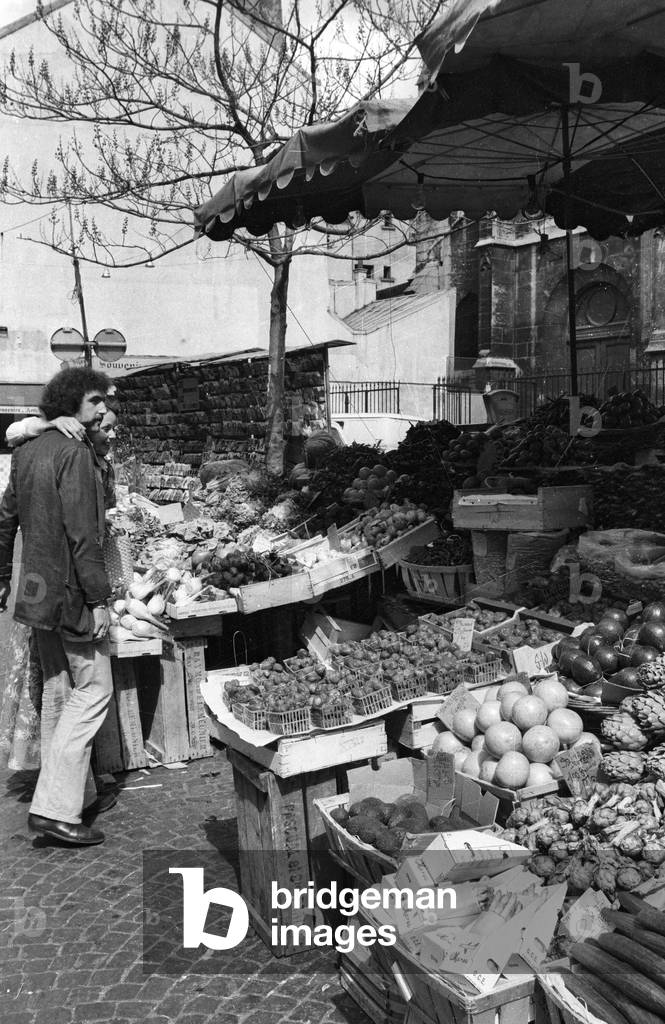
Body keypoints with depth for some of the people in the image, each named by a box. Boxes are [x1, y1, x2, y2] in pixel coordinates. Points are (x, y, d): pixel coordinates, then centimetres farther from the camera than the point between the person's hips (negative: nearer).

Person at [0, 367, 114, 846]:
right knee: (93, 690, -3)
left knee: (58, 691, 16)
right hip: (70, 592, -9)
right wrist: (99, 598, -20)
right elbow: (83, 533, -22)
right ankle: (55, 807, -6)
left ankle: (74, 791, 27)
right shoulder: (76, 453, -16)